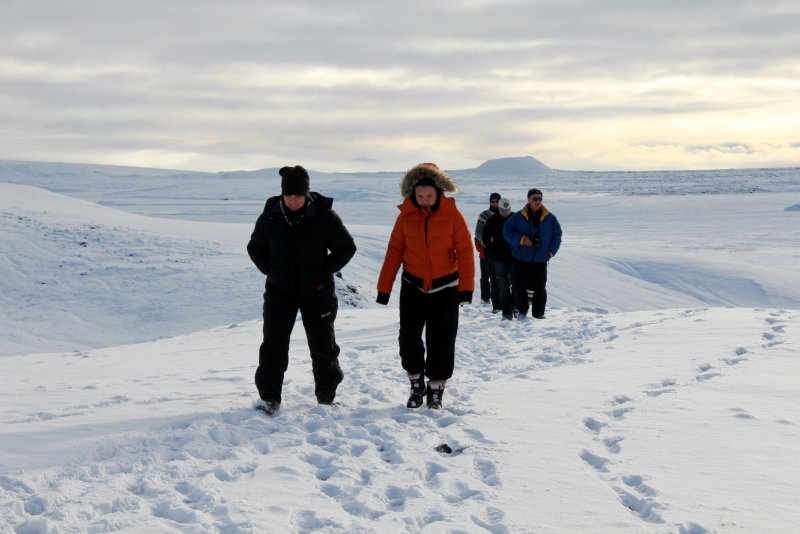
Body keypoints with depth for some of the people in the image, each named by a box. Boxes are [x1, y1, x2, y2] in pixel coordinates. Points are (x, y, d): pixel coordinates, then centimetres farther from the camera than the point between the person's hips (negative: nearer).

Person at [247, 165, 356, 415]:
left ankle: (327, 396, 30)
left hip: (317, 292, 0)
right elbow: (255, 247, 10)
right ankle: (269, 398, -4)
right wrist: (269, 269, -6)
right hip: (279, 291, 1)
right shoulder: (270, 217, -7)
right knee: (274, 343, -9)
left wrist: (324, 272, -12)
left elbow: (346, 247, -2)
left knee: (322, 343, 11)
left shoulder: (325, 216, -12)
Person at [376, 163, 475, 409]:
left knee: (441, 341, 1)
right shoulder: (406, 216, -5)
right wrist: (384, 287, 0)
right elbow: (394, 252, 1)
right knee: (409, 338, 0)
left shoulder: (452, 215, -10)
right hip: (413, 287, 2)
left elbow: (465, 252, -8)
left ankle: (436, 389, 17)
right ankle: (416, 384, 20)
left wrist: (466, 287, -16)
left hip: (445, 288, -1)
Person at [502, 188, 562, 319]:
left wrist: (551, 250, -1)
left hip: (540, 260, 1)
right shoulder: (518, 217, -3)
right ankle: (522, 311, 18)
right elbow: (507, 231, -3)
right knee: (519, 287, 1)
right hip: (521, 259, -1)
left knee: (540, 288, 3)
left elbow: (557, 234, 10)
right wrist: (522, 240, -16)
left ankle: (538, 313, 13)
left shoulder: (550, 218, 2)